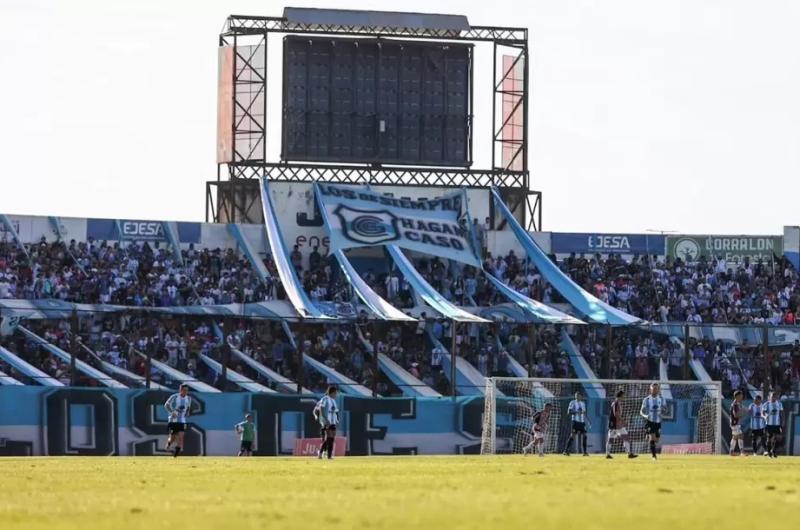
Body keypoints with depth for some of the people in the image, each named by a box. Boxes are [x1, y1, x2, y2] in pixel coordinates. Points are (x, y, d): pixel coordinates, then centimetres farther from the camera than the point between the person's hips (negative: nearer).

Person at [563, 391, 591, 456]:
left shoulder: (583, 403, 17)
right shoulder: (572, 403, -1)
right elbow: (569, 412, -12)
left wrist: (588, 422, 21)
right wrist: (577, 412, -22)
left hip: (582, 422, 6)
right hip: (575, 421, -6)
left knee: (584, 436, -1)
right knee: (572, 436, -12)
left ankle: (585, 452, 6)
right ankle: (566, 451, -9)